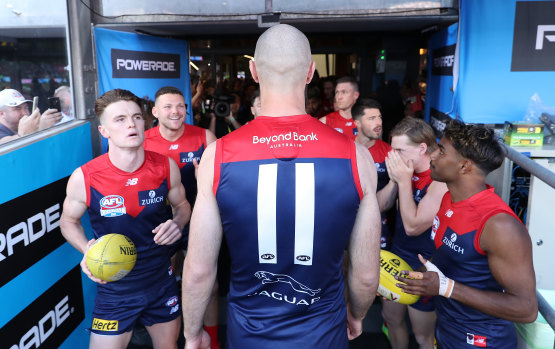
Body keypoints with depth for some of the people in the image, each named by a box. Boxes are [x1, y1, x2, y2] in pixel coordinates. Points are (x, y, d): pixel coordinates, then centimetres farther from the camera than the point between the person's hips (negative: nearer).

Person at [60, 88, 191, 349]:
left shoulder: (165, 166, -12)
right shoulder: (84, 178, -17)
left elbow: (181, 205, 7)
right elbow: (69, 221, 1)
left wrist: (178, 223, -16)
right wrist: (87, 251, -18)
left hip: (162, 283, 3)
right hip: (114, 289, -2)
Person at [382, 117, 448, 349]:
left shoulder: (441, 180, -26)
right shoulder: (409, 171, -2)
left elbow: (413, 226, -29)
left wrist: (404, 180, -26)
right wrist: (394, 179, -10)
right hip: (397, 257, 8)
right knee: (391, 317, 24)